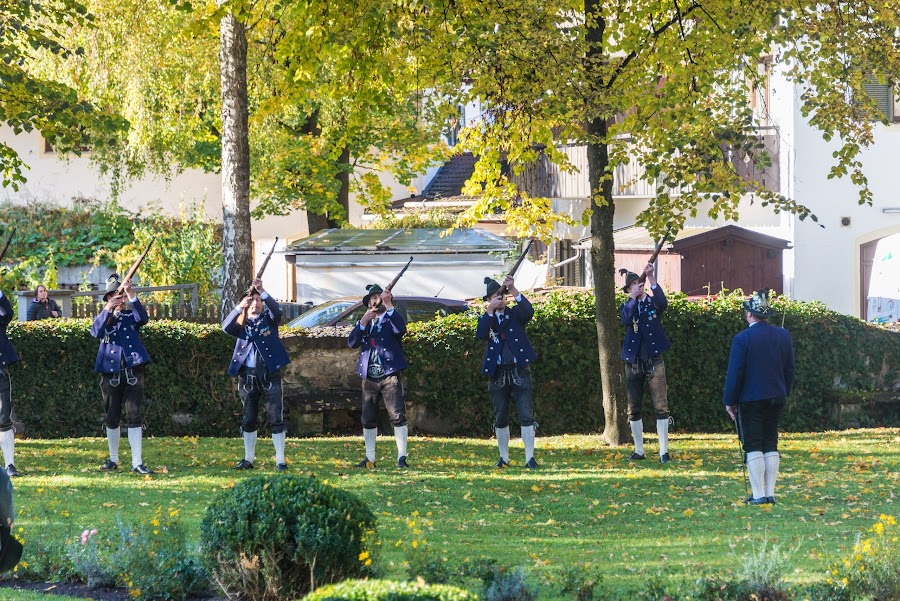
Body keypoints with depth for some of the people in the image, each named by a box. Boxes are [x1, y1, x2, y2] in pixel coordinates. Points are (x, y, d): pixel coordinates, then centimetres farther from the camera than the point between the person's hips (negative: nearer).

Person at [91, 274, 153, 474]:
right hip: (111, 372, 1)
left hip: (132, 371, -1)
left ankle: (137, 462, -11)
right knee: (112, 418, 8)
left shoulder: (130, 316, 10)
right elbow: (96, 332, -13)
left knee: (134, 416, -9)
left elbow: (143, 318, -14)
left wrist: (131, 294, -25)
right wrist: (108, 309, -26)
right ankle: (113, 459, 22)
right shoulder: (103, 317, 9)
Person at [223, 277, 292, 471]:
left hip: (269, 373, -2)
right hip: (247, 374, 2)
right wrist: (239, 307, -23)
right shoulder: (241, 323, 11)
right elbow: (226, 326, -9)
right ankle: (248, 459, 18)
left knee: (275, 417, -7)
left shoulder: (269, 319, 8)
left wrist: (262, 291, -27)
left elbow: (277, 310, -14)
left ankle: (280, 460, -6)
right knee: (249, 419, 9)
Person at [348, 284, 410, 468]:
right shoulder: (363, 323, 16)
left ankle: (401, 458, -12)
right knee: (368, 419, 7)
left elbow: (401, 329, -18)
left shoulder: (391, 319, 5)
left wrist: (389, 305, -24)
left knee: (398, 416, -12)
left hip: (390, 376, -4)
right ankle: (369, 459, 15)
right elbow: (352, 342, 1)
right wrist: (363, 322, -12)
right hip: (369, 378, 4)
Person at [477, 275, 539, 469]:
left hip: (519, 370, -2)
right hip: (497, 372, 2)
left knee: (526, 415, -9)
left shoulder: (515, 314, 6)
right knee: (500, 418, 8)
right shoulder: (486, 318, 8)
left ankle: (530, 458, -9)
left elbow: (529, 311, -16)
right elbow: (481, 334, -12)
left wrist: (513, 290, -25)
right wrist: (489, 311, -18)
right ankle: (504, 458, 18)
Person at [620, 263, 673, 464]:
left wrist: (651, 278, -28)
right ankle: (639, 450, 16)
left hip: (654, 362, -3)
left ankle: (664, 451, -6)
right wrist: (633, 297, -20)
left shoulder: (653, 303, 2)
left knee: (661, 407, -8)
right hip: (633, 362, 3)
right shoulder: (627, 306, 8)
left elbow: (663, 303, -21)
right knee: (633, 409, 6)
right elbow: (625, 320, -13)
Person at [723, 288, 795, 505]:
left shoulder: (742, 339, -15)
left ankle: (758, 494, -4)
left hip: (750, 400, -5)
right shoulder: (783, 336, 2)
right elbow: (789, 369, 10)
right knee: (770, 445, 11)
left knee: (753, 447, -1)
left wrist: (729, 401, -3)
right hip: (776, 398, 5)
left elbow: (735, 373, -12)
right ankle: (770, 493, 9)